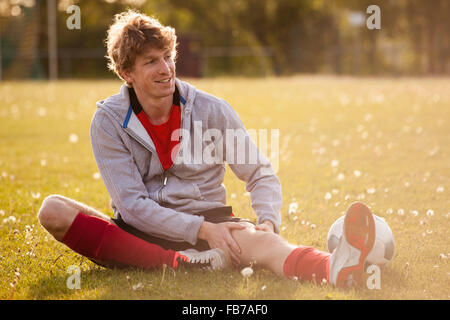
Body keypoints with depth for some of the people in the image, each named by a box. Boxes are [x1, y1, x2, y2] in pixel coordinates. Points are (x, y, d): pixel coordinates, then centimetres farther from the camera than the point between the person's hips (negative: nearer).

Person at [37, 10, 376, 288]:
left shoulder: (212, 111, -1)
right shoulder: (109, 121, -6)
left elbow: (261, 174, 3)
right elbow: (132, 204, -12)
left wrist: (268, 221, -20)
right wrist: (202, 230, -25)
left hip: (207, 224, 0)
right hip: (141, 233, 1)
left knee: (259, 241, -35)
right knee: (53, 210, -25)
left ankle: (336, 268, -69)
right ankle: (182, 264, -33)